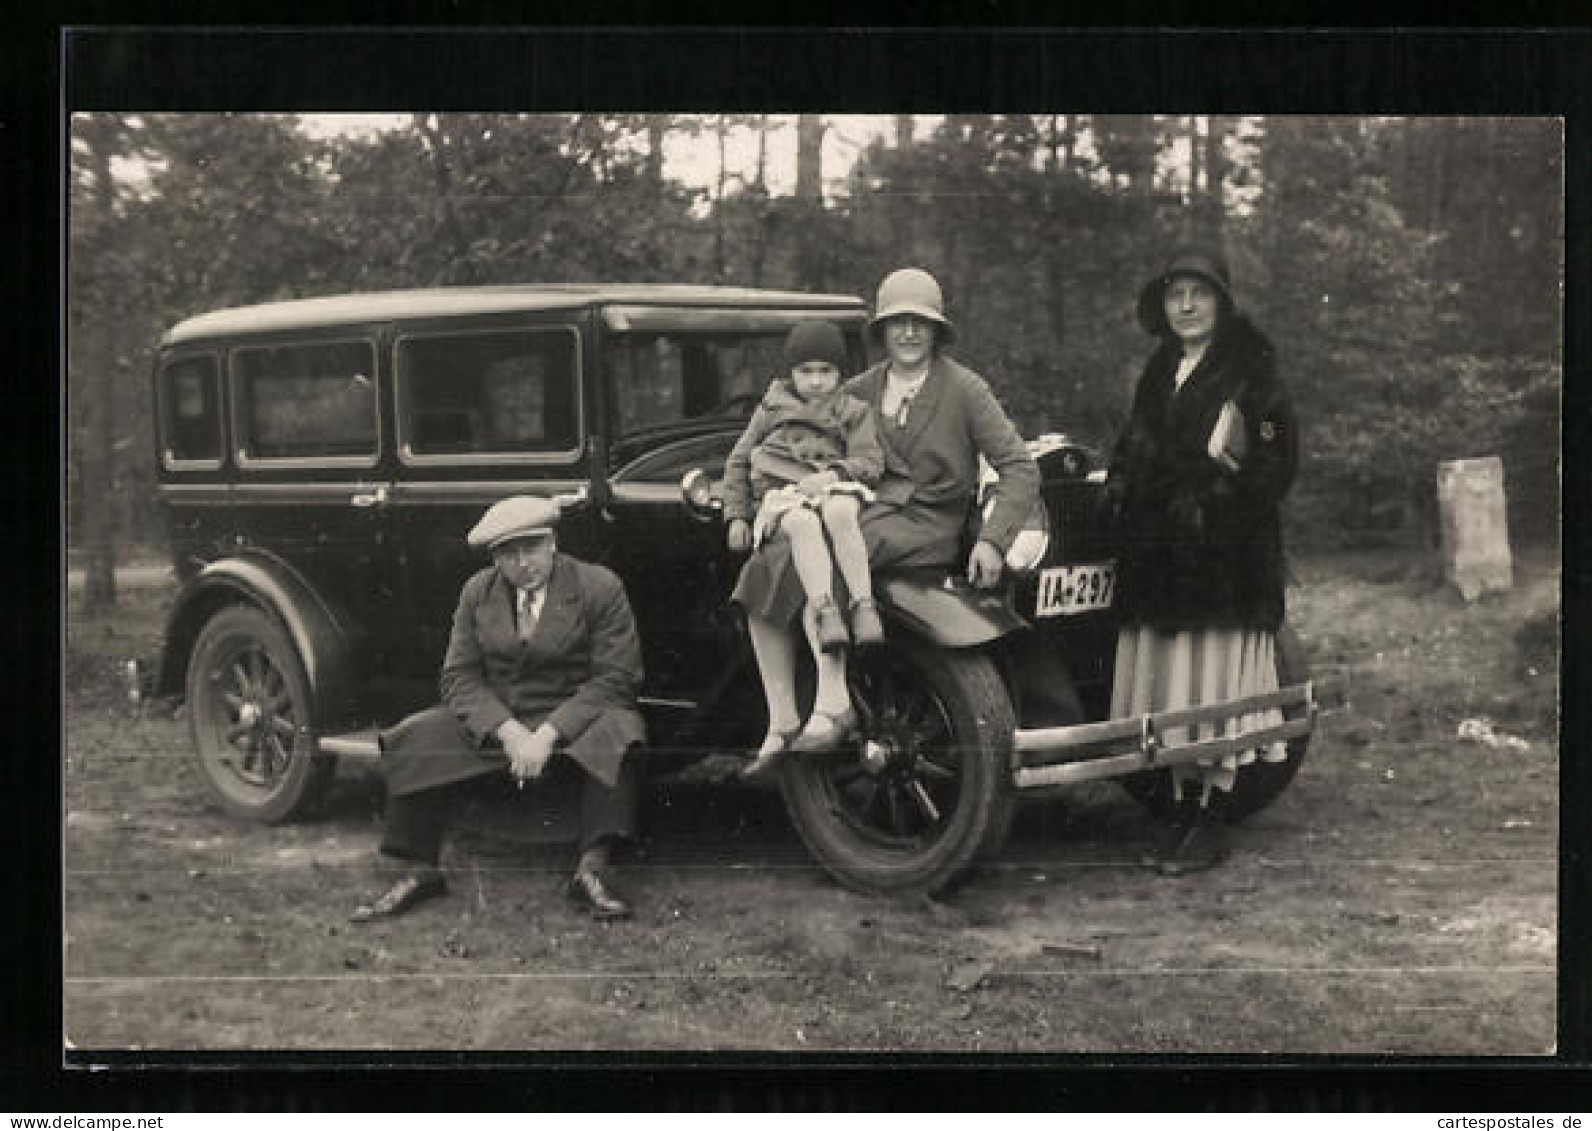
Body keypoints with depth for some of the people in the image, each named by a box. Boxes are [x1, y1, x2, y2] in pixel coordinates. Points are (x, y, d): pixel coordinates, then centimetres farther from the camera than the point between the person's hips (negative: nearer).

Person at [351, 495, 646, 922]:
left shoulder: (599, 587, -8)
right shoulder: (477, 592, 5)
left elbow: (614, 678, -13)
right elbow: (460, 676, 1)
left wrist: (548, 734, -24)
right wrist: (507, 730, -19)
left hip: (573, 717, -3)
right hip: (492, 717, 3)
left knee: (615, 734, -36)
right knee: (413, 741, -18)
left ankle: (592, 869, -34)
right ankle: (419, 871, -9)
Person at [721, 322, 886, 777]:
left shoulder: (853, 412, 21)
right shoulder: (772, 408, 24)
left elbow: (870, 461, 6)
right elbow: (739, 461, 24)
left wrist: (831, 474, -14)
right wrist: (736, 517, 13)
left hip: (834, 489, 0)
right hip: (779, 498, 0)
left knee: (840, 513, -40)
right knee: (803, 522, -40)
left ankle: (864, 605, -48)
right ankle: (825, 612, -57)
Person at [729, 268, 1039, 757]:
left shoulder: (964, 388, 2)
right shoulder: (859, 391, 15)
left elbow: (1020, 468, -2)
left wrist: (992, 540, -14)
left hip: (929, 526, -5)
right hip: (868, 513, 5)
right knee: (763, 570, -19)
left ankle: (833, 702, -34)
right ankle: (781, 725, -18)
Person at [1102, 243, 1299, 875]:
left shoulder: (1249, 371, -5)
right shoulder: (1159, 373, 16)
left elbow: (1275, 463, -12)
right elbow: (1133, 451, 23)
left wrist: (1212, 498, -16)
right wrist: (1121, 489, 5)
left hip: (1226, 552, -7)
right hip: (1160, 553, 7)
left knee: (1214, 686, -4)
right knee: (1170, 685, 8)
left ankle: (1210, 823, 3)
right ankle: (1183, 813, 17)